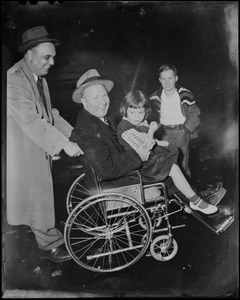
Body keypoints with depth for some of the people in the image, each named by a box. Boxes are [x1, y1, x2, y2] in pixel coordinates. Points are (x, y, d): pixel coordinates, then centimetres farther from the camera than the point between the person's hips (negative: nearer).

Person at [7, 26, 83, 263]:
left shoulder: (38, 77, 6)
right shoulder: (14, 80, -22)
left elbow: (48, 113, 9)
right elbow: (31, 120, -28)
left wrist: (73, 134, -1)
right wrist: (64, 144, -28)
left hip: (39, 148, 8)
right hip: (24, 152, -8)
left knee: (41, 193, 19)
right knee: (37, 195, 5)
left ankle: (46, 237, 38)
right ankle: (50, 244, 22)